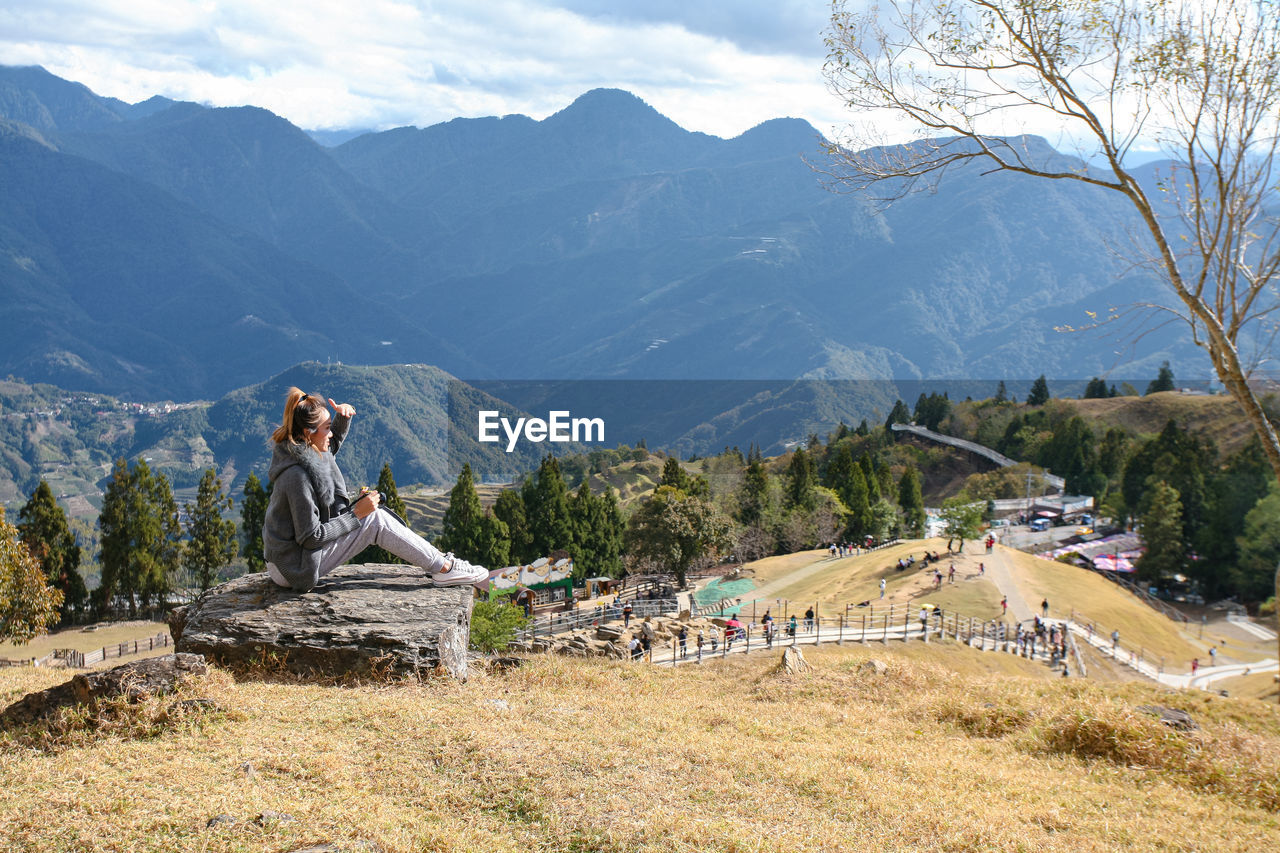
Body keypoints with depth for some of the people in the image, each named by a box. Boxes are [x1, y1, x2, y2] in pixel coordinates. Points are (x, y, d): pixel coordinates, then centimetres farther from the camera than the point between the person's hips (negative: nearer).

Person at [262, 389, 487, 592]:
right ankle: (444, 568, 0)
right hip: (294, 570, -10)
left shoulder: (305, 451, 1)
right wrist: (356, 514, -17)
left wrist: (343, 416, 3)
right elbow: (310, 537, -25)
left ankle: (439, 561, 12)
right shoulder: (296, 476, -27)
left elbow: (333, 442, 24)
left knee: (373, 512, 8)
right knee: (376, 521, -10)